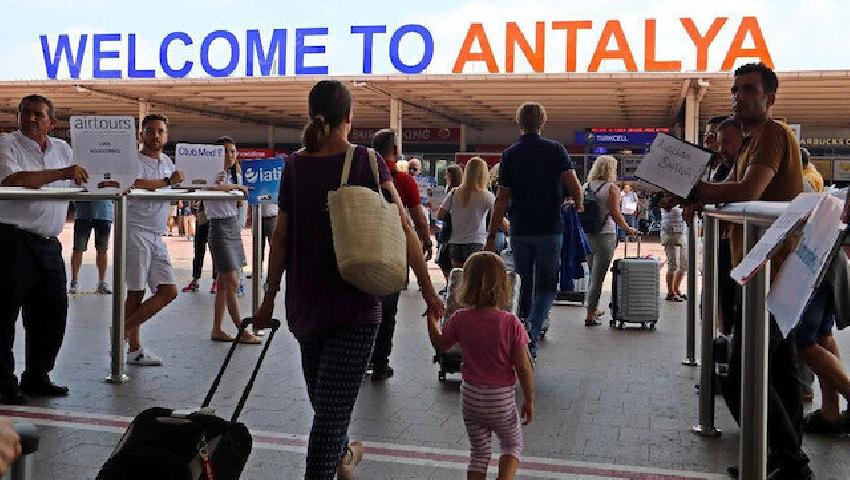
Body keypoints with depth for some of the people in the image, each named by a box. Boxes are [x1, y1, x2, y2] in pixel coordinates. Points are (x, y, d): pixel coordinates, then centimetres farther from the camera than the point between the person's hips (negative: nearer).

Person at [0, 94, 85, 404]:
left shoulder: (62, 149, 15)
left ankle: (36, 377, 23)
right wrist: (62, 173, -21)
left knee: (52, 314, 10)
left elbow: (79, 184, 25)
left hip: (49, 244, 6)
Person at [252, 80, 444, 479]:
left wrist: (270, 296, 9)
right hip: (355, 303, -4)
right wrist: (428, 291, -7)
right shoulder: (366, 161, -7)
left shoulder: (295, 166, 0)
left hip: (304, 302, 4)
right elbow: (402, 228, -12)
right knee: (334, 403, -2)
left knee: (321, 394, 23)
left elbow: (281, 237, 1)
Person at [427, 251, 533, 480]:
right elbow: (523, 368, -13)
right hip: (502, 400, -2)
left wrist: (432, 319, 20)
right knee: (513, 445, 20)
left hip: (471, 396, 2)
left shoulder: (460, 320, -12)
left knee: (479, 450, 19)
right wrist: (529, 400, -1)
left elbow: (440, 345, 7)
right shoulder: (511, 324, -17)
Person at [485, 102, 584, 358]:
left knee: (524, 286, 15)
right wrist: (579, 206, 14)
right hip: (550, 229, -2)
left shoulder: (510, 154, 2)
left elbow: (502, 199, -1)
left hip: (520, 231, 2)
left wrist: (491, 236, 3)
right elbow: (573, 185, -9)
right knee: (546, 286, 5)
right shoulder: (555, 149, -2)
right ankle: (531, 335, -15)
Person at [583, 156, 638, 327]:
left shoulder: (587, 186, 5)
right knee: (598, 277, -1)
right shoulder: (611, 188, -9)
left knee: (593, 274, 19)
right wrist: (628, 229, 0)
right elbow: (615, 213, -13)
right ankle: (590, 316, 1)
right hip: (605, 235, -6)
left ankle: (594, 309, 31)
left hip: (587, 235, 6)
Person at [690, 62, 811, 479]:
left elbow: (747, 191, -27)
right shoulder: (753, 141, 22)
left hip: (771, 273, -11)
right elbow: (730, 190, 17)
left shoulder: (772, 134, -12)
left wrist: (690, 189, -15)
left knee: (743, 376, -11)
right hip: (775, 274, 11)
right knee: (779, 369, 16)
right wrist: (693, 195, -1)